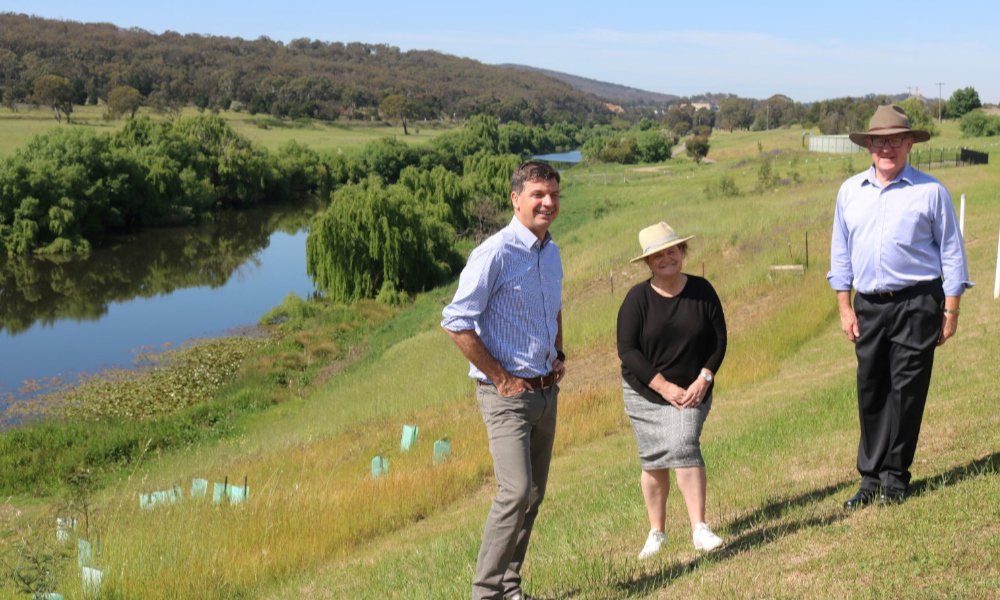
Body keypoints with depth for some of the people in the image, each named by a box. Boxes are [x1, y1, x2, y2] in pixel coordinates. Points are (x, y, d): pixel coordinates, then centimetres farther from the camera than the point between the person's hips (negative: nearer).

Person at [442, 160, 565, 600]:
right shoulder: (495, 253, -16)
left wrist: (559, 357, 14)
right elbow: (456, 322, -19)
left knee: (534, 494, 11)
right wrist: (499, 377, -15)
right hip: (507, 394, -8)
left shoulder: (551, 253, 11)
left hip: (547, 392, 8)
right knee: (516, 491, -15)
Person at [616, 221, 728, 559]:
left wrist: (702, 381, -12)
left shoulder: (702, 291, -3)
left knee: (684, 448, -19)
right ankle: (656, 533, 21)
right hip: (645, 392, 0)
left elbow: (718, 341, 1)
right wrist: (664, 387, -16)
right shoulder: (638, 298, -10)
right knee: (654, 462, 4)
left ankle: (699, 529, -15)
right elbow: (627, 350, -13)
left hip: (691, 391, 0)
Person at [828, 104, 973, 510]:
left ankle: (895, 477, 11)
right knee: (870, 391, 6)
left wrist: (950, 311, -1)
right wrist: (845, 307, 8)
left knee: (907, 389, -1)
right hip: (868, 305, 3)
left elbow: (952, 252, 3)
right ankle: (870, 477, 15)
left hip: (917, 304, -3)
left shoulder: (930, 191, 0)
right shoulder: (850, 192, 10)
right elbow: (841, 251, 15)